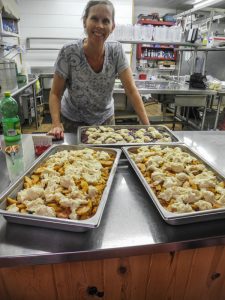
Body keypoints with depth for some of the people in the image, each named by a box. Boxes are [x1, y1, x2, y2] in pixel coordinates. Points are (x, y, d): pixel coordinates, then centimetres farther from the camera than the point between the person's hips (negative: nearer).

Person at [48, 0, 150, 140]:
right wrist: (56, 124, -30)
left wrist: (147, 126, -25)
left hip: (105, 119, 2)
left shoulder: (116, 51, -16)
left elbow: (131, 90, -17)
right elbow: (55, 94, -14)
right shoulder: (69, 52, -21)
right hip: (72, 121, -1)